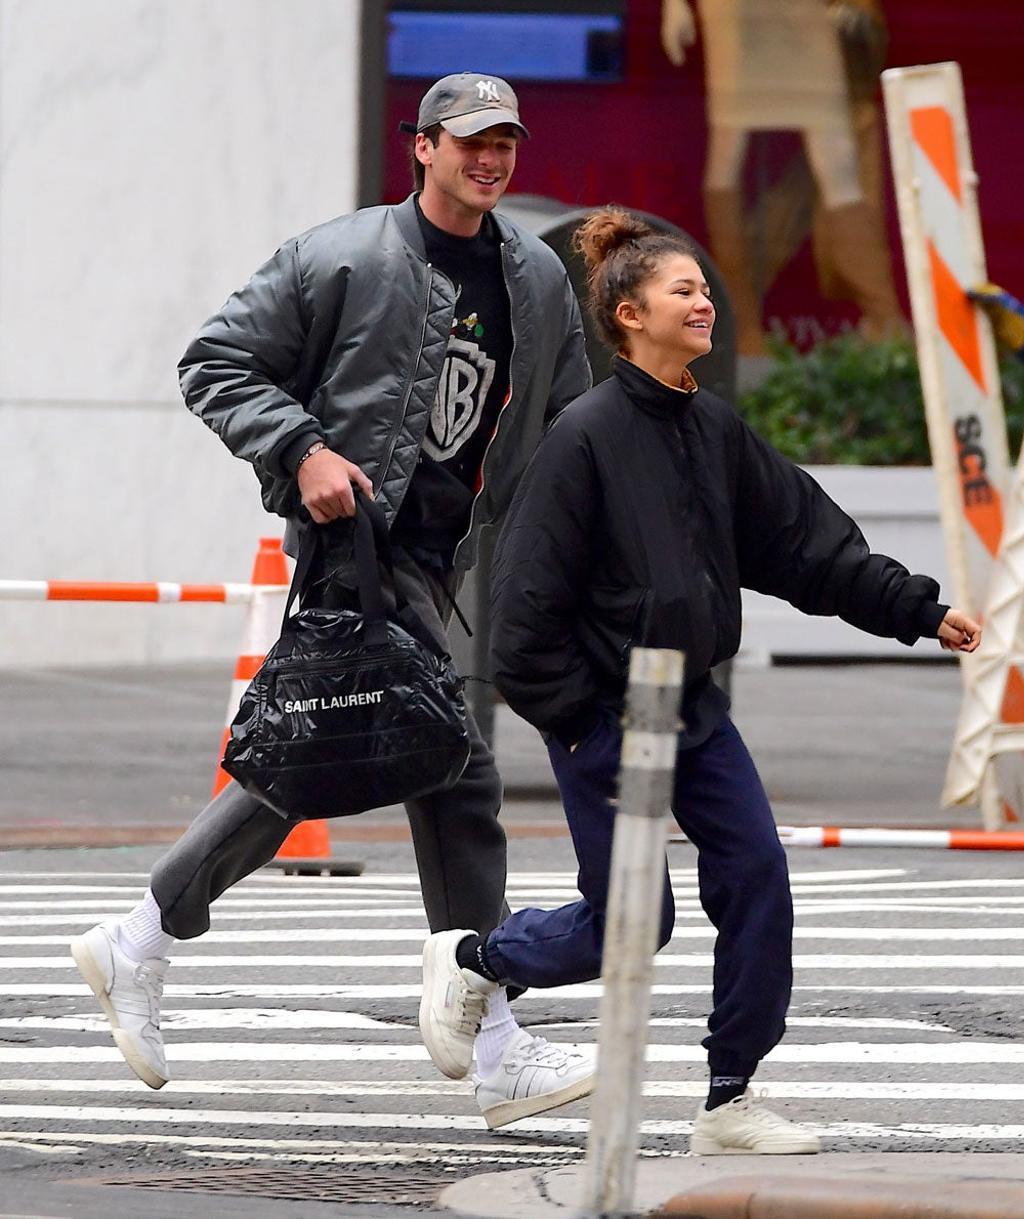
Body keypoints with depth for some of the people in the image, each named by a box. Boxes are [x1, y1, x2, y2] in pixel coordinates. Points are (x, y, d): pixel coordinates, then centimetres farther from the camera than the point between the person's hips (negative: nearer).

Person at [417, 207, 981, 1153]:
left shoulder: (716, 429, 6)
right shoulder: (587, 437, -15)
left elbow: (810, 543, 10)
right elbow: (530, 594, -15)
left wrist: (920, 611, 4)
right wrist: (569, 718, -15)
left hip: (695, 708, 7)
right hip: (606, 716, -7)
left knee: (758, 880, -3)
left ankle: (731, 1101, 5)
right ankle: (471, 959, 26)